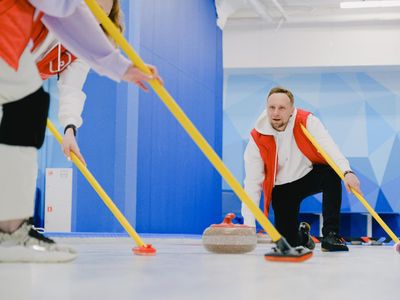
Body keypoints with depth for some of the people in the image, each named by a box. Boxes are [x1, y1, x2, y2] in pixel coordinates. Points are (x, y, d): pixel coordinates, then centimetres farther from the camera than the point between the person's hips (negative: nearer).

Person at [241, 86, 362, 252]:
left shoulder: (307, 121, -19)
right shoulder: (257, 139, -18)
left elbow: (328, 147, -34)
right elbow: (252, 182, -18)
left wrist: (347, 172, -54)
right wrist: (248, 225, -26)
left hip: (309, 175, 0)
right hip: (282, 189, 0)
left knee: (332, 173, -33)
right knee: (288, 243, -9)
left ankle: (330, 235, -24)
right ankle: (302, 234, 30)